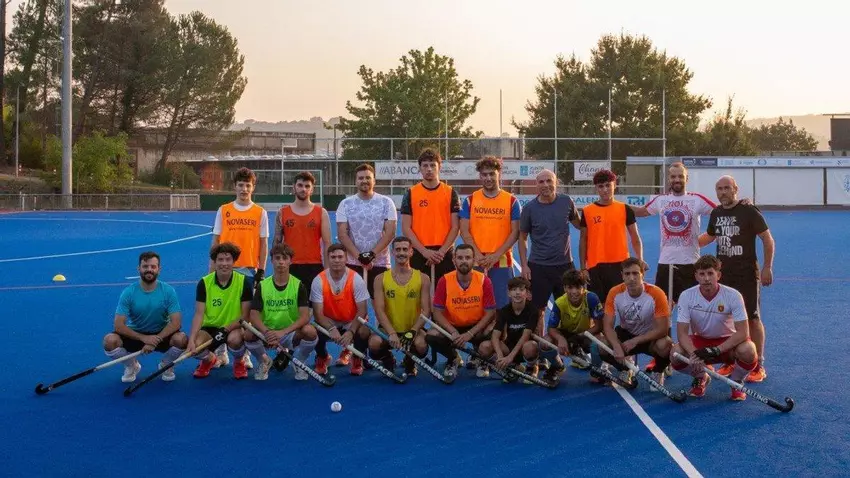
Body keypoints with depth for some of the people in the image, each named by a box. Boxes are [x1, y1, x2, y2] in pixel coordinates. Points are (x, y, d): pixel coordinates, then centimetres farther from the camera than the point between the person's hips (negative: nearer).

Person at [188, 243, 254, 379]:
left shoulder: (244, 282, -10)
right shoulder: (204, 283, -6)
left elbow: (245, 316, -9)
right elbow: (199, 314, -10)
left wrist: (226, 329, -23)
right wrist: (191, 340, -24)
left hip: (234, 328, -2)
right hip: (210, 327, 2)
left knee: (234, 339, -37)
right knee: (196, 344, -29)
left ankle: (238, 363, 3)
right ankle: (210, 360, 12)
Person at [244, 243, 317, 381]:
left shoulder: (298, 285, -5)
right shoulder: (262, 285, -1)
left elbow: (305, 316, -16)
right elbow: (254, 315, -8)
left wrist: (283, 332, -31)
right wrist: (267, 332, -29)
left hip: (291, 334, -1)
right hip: (268, 333, 1)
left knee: (310, 331, -33)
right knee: (248, 334, -30)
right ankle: (264, 361, 5)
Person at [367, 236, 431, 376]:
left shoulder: (422, 278, 0)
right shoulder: (381, 279, 0)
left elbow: (426, 310, -4)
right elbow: (379, 310, -8)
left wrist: (413, 331, -20)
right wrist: (391, 333, -23)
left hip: (413, 329, 0)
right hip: (388, 329, 0)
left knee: (421, 345, -33)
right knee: (374, 344, -31)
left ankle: (410, 362, 8)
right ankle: (388, 360, 9)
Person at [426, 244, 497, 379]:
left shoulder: (484, 281, -13)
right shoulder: (445, 281, -12)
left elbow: (490, 313, -12)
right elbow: (438, 312, -11)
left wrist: (470, 334, -23)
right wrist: (453, 332, -26)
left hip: (477, 327, -1)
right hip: (452, 327, 1)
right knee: (432, 336, -27)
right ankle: (453, 358, 9)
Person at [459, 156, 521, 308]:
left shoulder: (511, 201, 4)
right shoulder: (470, 200, 7)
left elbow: (515, 232, 0)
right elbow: (464, 231, 3)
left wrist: (496, 255, -10)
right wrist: (478, 255, -10)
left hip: (502, 262, -1)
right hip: (475, 262, 1)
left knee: (503, 306, -1)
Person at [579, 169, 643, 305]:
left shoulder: (625, 209, 3)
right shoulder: (587, 211, 4)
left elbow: (635, 238, 7)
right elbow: (583, 241, 8)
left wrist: (639, 261, -4)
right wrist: (583, 268, 2)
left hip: (620, 265, 0)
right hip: (595, 266, 1)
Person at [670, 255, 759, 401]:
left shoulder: (733, 295, -20)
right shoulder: (686, 296, -15)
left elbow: (743, 333, -23)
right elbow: (682, 332, -18)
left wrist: (716, 350, -34)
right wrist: (694, 353, -37)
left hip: (727, 342, -1)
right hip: (698, 341, 2)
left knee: (748, 351, -34)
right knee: (676, 353, -29)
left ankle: (736, 382, 1)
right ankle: (700, 378, 7)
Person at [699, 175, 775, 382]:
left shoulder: (749, 211, -10)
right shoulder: (716, 213, 8)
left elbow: (768, 239, -8)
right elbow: (709, 237, 26)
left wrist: (767, 268, -13)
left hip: (747, 275, -6)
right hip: (723, 275, 6)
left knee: (752, 318, -1)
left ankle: (759, 366, 6)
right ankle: (729, 362, 21)